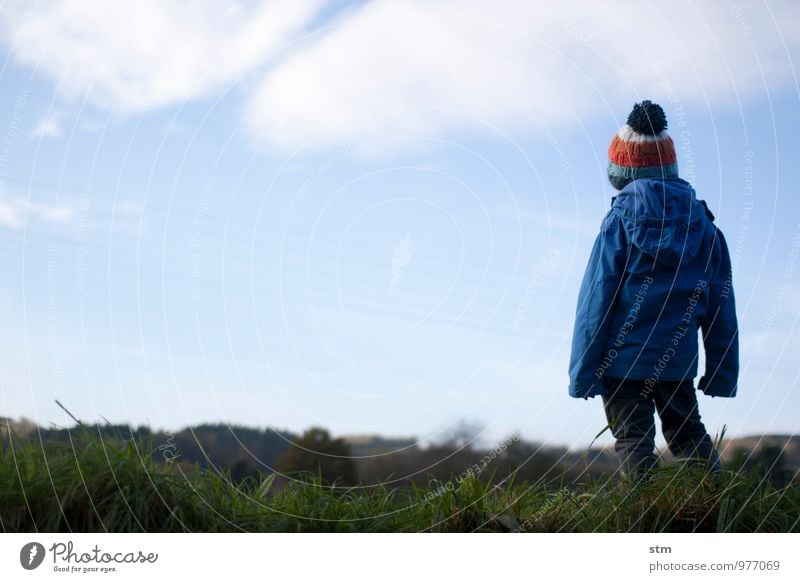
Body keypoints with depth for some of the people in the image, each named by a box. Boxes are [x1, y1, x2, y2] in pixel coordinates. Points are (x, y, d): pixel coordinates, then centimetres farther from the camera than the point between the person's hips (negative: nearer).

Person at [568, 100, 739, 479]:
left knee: (633, 439, 2)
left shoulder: (619, 223, -8)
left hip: (623, 359, -4)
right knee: (688, 433, 16)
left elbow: (596, 301, -10)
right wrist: (722, 373, 12)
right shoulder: (705, 227, 4)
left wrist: (582, 373, -5)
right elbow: (722, 308, 6)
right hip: (678, 360, 4)